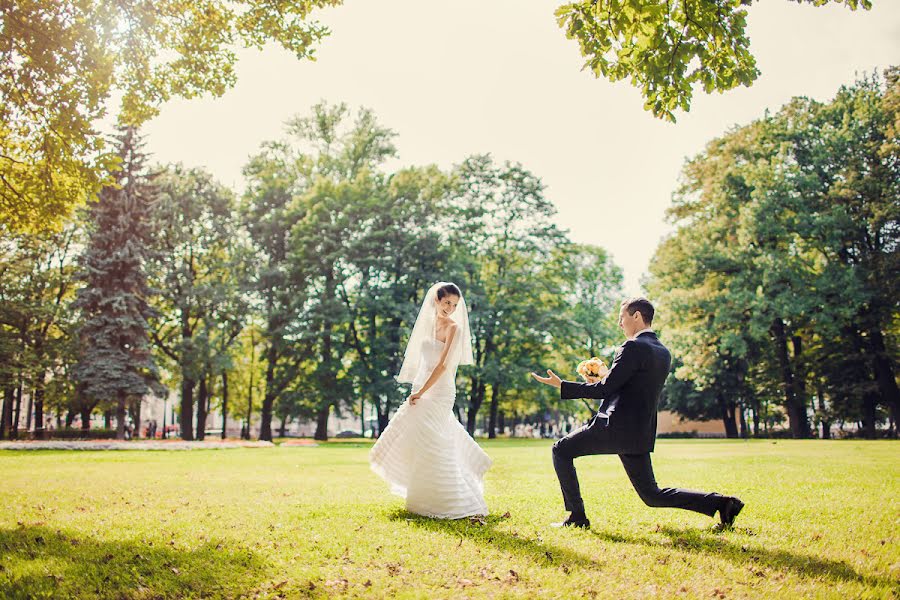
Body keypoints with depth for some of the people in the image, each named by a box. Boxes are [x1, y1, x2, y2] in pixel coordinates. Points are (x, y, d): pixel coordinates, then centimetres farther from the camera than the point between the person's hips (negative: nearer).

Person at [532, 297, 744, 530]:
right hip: (641, 432, 9)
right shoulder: (664, 353, 14)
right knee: (652, 495, 15)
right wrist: (604, 378, 25)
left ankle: (577, 516, 6)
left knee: (561, 451, 7)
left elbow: (605, 389, -16)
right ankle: (721, 503, 4)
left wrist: (562, 385, -10)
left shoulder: (634, 347, -13)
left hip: (617, 428, -9)